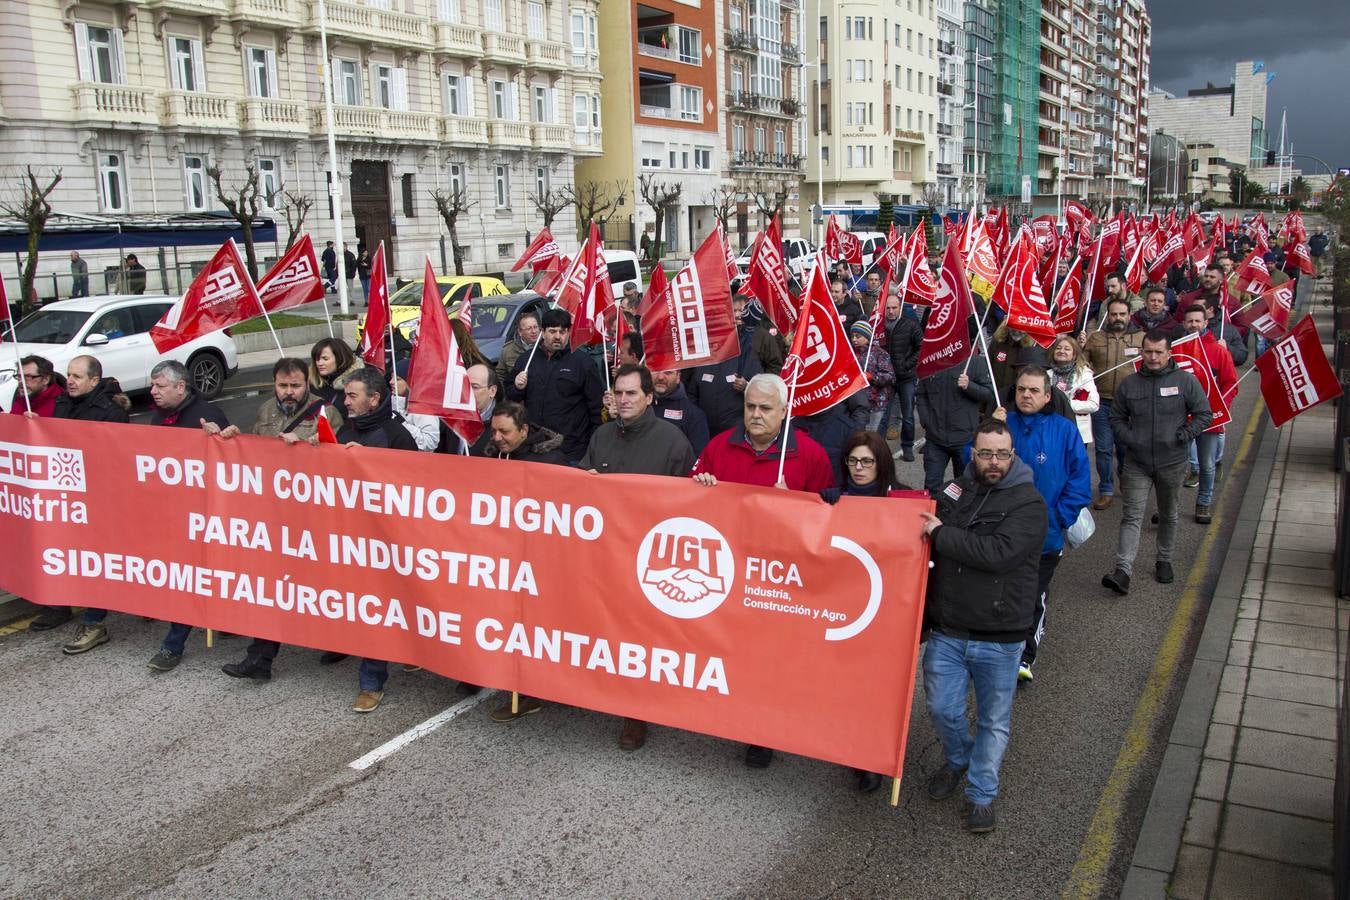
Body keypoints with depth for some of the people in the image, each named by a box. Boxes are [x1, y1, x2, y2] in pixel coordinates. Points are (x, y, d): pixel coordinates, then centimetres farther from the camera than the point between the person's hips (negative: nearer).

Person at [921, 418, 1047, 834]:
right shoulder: (955, 490, 4)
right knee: (942, 709, 10)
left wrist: (942, 534, -18)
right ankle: (958, 760, 40)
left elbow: (999, 552, -25)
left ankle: (982, 794, 27)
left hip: (998, 637, -3)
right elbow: (927, 545, 18)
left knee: (994, 720, 9)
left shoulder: (1028, 502, -9)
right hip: (946, 631, 3)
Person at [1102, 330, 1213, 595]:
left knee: (1168, 515, 16)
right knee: (1132, 516, -6)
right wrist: (1129, 439, -6)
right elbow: (1117, 418, 11)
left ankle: (1164, 561, 34)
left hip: (1172, 463, 0)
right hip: (1136, 464, 0)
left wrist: (1181, 437, -12)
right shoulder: (1129, 384, 1)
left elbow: (1204, 414, 0)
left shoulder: (1185, 381, -4)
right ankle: (1122, 571, -13)